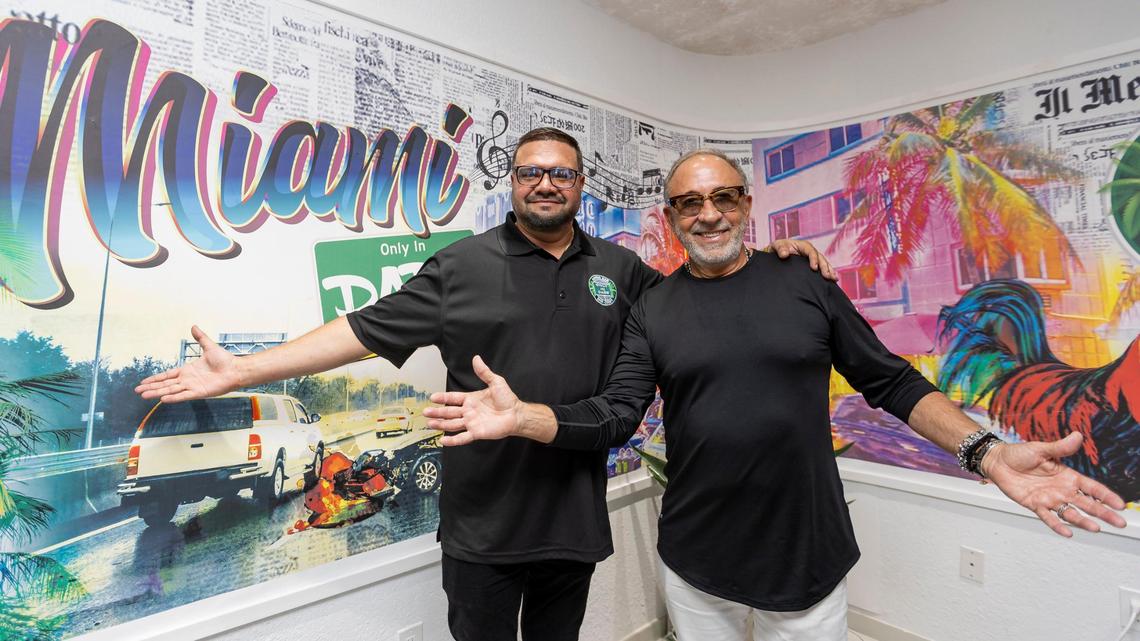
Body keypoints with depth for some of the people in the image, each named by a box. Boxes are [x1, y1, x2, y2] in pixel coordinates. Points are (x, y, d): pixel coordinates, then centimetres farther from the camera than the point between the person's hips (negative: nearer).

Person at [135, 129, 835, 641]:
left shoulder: (620, 269, 5)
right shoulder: (463, 265, -4)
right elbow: (367, 329, -6)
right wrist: (243, 370, -9)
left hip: (576, 518, 3)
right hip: (484, 525, -2)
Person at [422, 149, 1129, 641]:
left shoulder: (805, 285, -3)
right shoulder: (653, 309, -3)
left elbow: (891, 381, 0)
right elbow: (614, 417, -9)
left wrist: (987, 451, -14)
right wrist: (523, 417, -24)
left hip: (809, 557, 0)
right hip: (695, 566, 1)